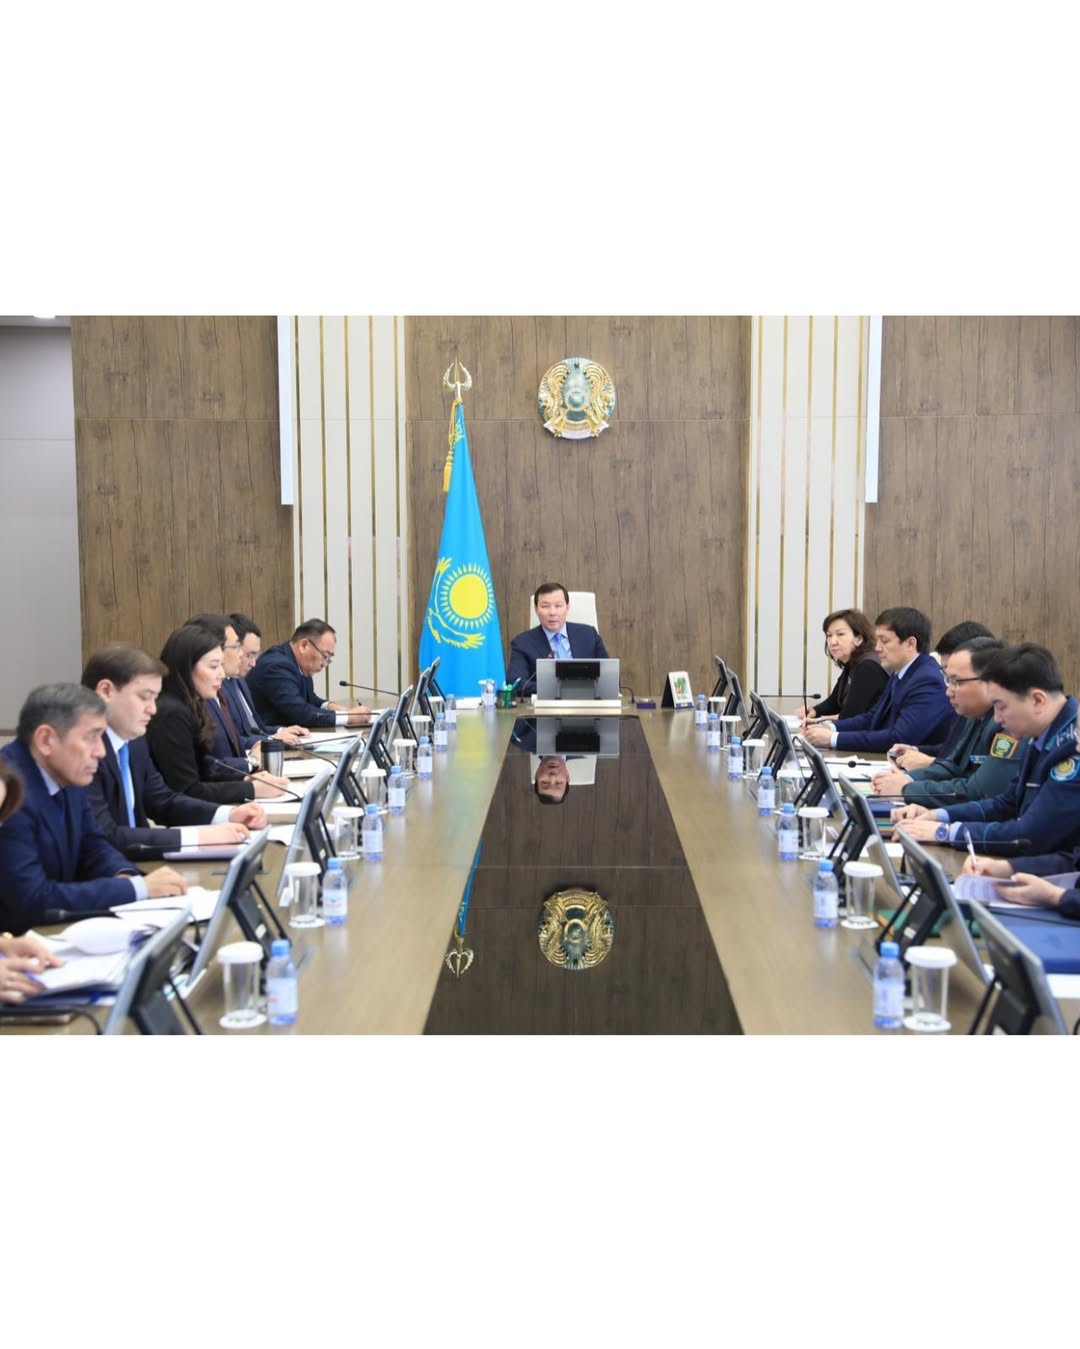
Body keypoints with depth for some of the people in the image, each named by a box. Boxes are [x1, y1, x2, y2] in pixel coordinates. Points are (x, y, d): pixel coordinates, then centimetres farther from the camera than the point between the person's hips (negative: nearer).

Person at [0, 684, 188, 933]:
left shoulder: (67, 775, 0)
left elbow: (92, 847, 13)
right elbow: (33, 899, -27)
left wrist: (125, 876, -9)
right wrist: (137, 887, -23)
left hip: (56, 928, 8)